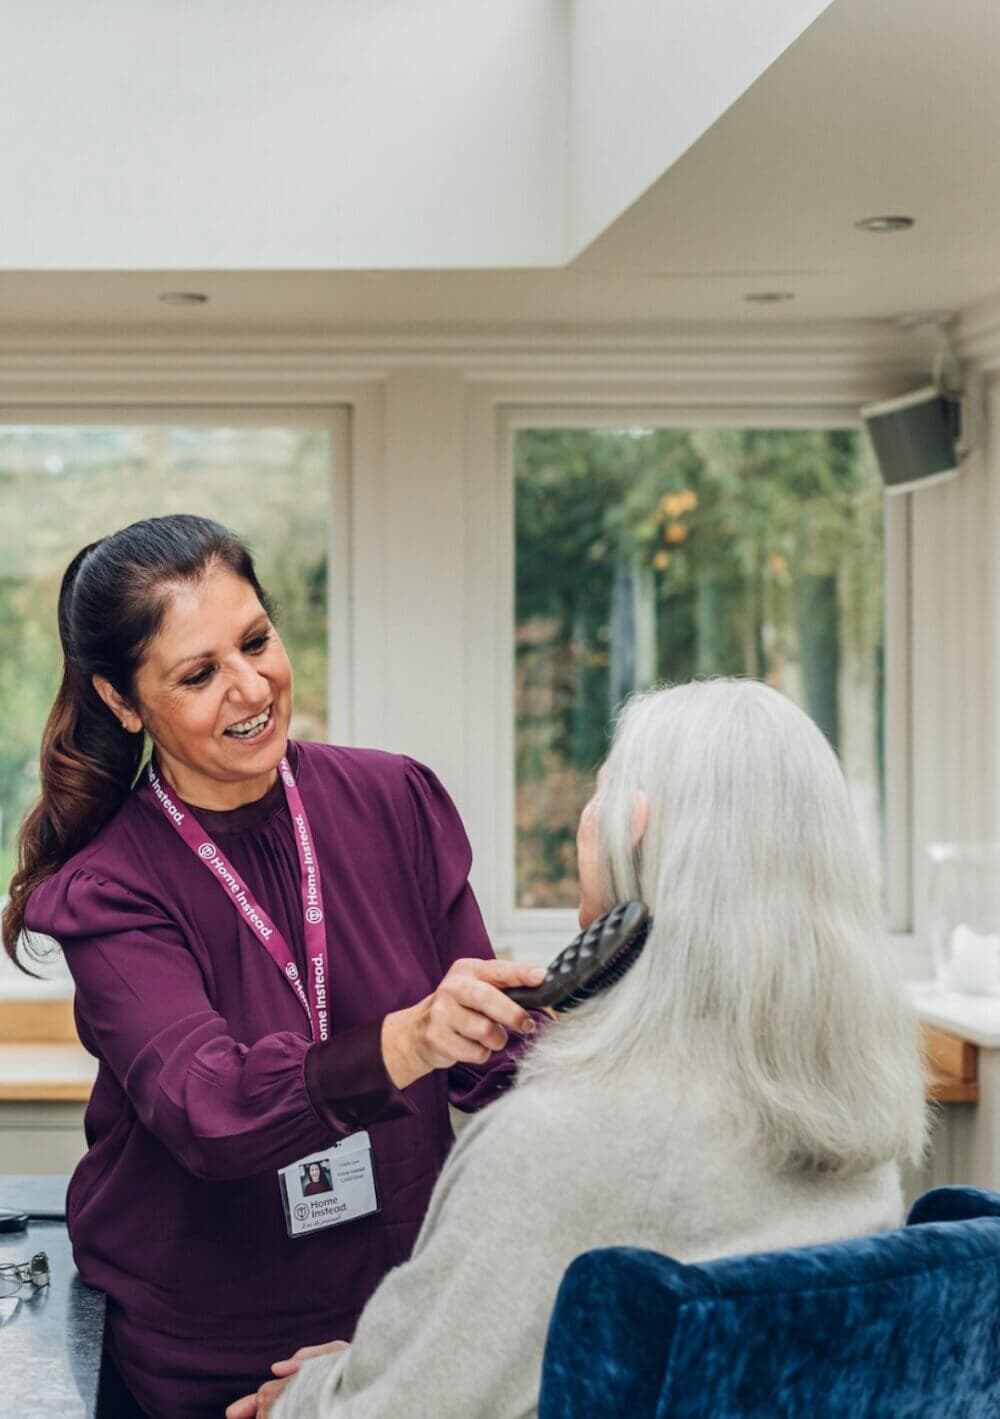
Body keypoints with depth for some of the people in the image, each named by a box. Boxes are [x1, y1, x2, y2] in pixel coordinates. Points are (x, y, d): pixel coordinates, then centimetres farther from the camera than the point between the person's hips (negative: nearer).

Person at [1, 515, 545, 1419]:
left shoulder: (396, 802, -6)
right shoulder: (108, 893, -14)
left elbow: (490, 1064, -2)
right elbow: (208, 1110, -29)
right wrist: (405, 1043, -45)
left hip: (408, 1308, 3)